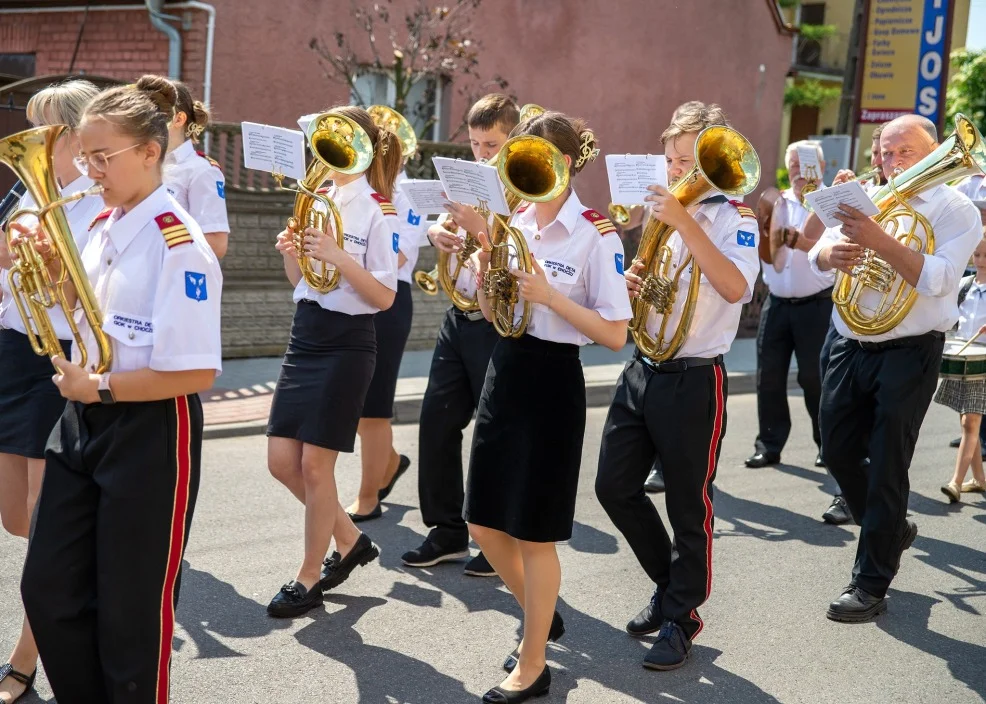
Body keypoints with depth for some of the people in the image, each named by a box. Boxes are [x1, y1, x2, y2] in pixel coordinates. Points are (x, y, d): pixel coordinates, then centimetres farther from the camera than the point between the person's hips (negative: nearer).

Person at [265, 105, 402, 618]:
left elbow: (384, 297, -14)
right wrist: (291, 253, -4)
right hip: (305, 334, 7)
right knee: (282, 461, 6)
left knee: (315, 464, -3)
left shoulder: (378, 211, -9)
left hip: (346, 342, -7)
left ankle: (309, 578, 13)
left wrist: (337, 256, -24)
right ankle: (350, 540, 27)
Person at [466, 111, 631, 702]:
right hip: (504, 372, 7)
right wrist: (486, 255, -4)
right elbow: (491, 311, 11)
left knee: (534, 532, 1)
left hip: (552, 381, -7)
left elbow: (615, 334, -15)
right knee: (485, 523, 12)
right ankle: (542, 616, 36)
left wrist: (550, 296, -22)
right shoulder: (514, 221, 7)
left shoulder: (595, 234, -12)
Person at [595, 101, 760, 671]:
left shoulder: (735, 219, -10)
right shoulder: (666, 216, 10)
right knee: (615, 486, 9)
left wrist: (683, 222, -30)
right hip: (643, 371, 7)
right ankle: (671, 583, 30)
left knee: (689, 506, 4)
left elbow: (735, 288, -29)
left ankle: (680, 618, 22)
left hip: (694, 381, -7)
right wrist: (633, 282, -4)